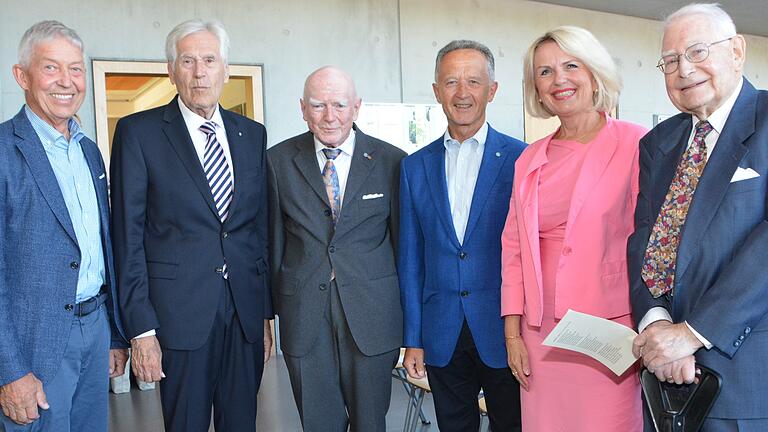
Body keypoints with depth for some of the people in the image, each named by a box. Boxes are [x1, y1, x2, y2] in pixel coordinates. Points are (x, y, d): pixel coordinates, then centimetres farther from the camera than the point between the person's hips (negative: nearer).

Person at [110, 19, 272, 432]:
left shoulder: (252, 134, 9)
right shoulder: (138, 132, -3)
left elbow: (261, 228, 10)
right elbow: (127, 235, -5)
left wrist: (266, 314, 9)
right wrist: (140, 328, -9)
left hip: (246, 311, 4)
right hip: (180, 312, -3)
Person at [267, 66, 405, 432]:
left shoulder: (391, 161, -1)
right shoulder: (279, 161, 2)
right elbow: (274, 241, 5)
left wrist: (410, 316, 6)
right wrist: (273, 306, 6)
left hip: (372, 314, 0)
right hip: (303, 315, 1)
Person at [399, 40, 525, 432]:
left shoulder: (522, 159, -5)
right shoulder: (416, 166, 6)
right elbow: (411, 257, 6)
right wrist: (413, 339, 5)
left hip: (505, 331, -3)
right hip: (442, 336, 3)